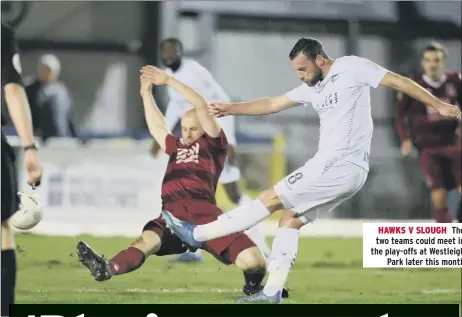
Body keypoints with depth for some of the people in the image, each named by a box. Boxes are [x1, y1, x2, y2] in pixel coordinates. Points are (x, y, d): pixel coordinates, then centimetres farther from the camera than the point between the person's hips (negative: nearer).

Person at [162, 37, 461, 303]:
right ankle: (272, 293, 7)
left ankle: (198, 234, 1)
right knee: (289, 220, 9)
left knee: (271, 199, -4)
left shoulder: (351, 68, -4)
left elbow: (400, 82, -5)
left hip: (341, 167, -9)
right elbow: (273, 104, 26)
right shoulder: (314, 88, 19)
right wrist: (231, 108, 22)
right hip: (336, 167, 9)